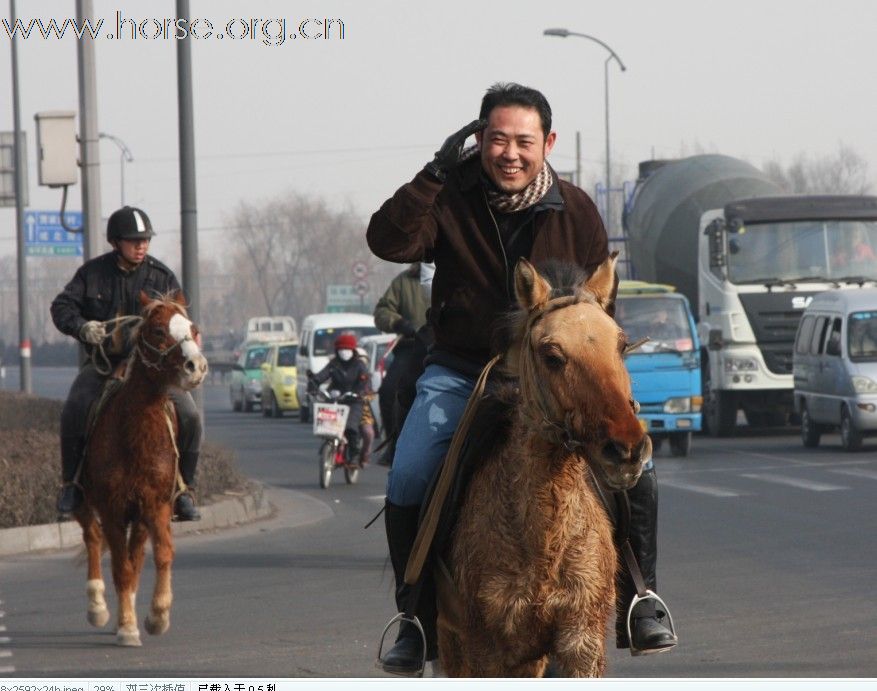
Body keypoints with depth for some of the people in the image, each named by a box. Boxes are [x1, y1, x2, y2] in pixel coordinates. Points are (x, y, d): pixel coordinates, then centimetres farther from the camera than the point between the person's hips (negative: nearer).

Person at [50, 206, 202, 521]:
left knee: (189, 416, -19)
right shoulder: (92, 273, 3)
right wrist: (83, 327, -21)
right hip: (103, 362, 0)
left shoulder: (162, 276, 3)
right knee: (74, 411, -26)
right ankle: (70, 483, -7)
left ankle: (184, 489, -3)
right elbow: (62, 307, 0)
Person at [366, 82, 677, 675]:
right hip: (460, 370, 0)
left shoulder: (575, 211, -4)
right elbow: (388, 242, -22)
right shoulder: (451, 199, -7)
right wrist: (435, 175, -28)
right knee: (407, 483, -17)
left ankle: (639, 603, 1)